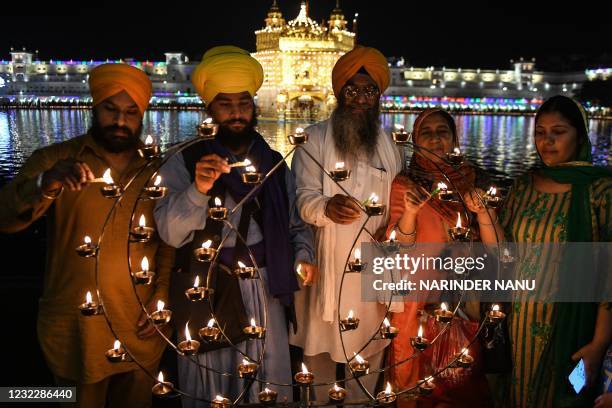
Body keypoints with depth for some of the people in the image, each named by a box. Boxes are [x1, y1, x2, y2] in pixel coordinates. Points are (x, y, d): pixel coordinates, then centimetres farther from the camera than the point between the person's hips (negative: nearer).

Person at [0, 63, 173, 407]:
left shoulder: (156, 170, 3)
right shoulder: (53, 160, -5)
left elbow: (169, 241, 7)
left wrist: (161, 296, -3)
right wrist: (45, 184, -36)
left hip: (141, 332, 2)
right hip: (76, 333, -2)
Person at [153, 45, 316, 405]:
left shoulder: (275, 164, 7)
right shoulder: (185, 163, -4)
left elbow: (296, 223, 11)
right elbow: (171, 233, -14)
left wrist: (303, 256, -8)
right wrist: (198, 190, -29)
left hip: (266, 290, 3)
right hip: (209, 293, -2)